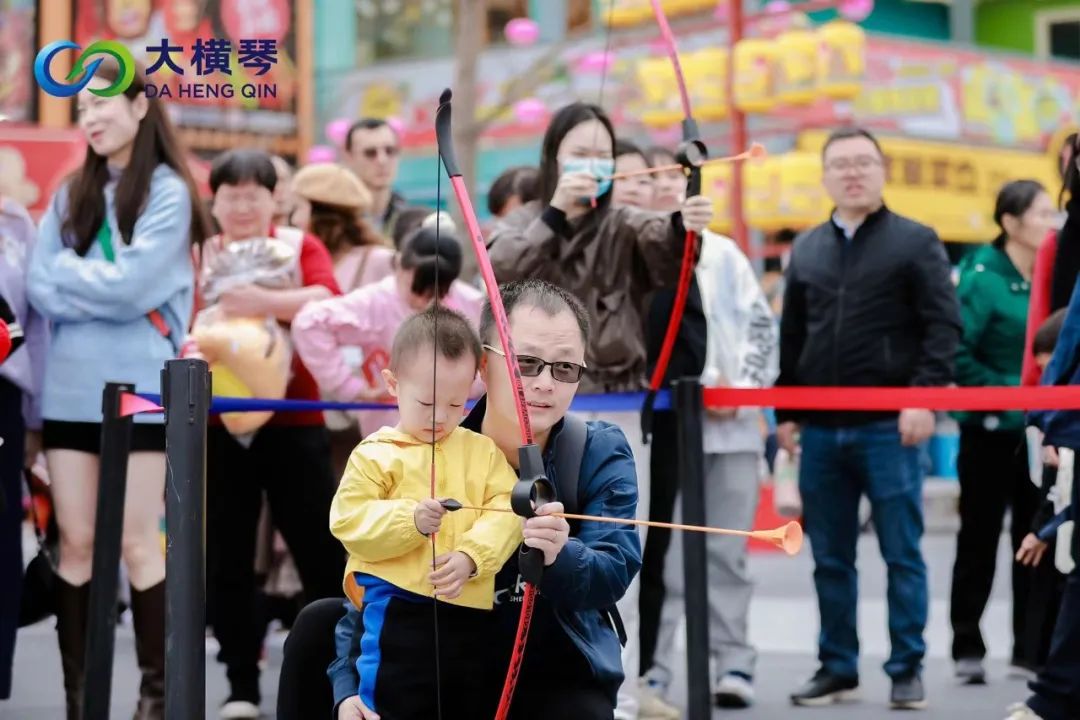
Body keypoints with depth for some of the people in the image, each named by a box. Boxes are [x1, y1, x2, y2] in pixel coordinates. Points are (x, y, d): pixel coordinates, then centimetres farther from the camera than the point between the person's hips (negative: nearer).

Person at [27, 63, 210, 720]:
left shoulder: (168, 191, -2)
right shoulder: (71, 195, 13)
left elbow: (133, 285, -13)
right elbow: (40, 287, 4)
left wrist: (68, 276, -2)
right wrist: (102, 289, -11)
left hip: (140, 390, -4)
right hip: (69, 389, 4)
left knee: (137, 541, -2)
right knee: (77, 542, 6)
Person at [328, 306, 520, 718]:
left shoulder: (484, 451, 11)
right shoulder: (375, 454, 1)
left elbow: (506, 511, -1)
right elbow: (348, 521, -8)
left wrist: (470, 556, -19)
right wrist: (410, 519, -24)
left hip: (468, 610, 4)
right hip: (398, 610, -4)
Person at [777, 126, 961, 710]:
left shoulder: (915, 241, 1)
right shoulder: (807, 249, 14)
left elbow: (943, 325, -6)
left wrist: (925, 397, -16)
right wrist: (786, 411, 12)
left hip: (889, 427, -4)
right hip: (820, 429, 4)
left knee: (902, 554, 1)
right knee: (830, 559, 9)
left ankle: (907, 669, 9)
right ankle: (837, 667, 18)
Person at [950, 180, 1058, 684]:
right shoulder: (982, 280, -12)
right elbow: (957, 356, -18)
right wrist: (1008, 393, -19)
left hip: (1039, 430, 6)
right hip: (991, 431, -6)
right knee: (980, 538, 3)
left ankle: (1030, 647, 18)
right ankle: (967, 648, 13)